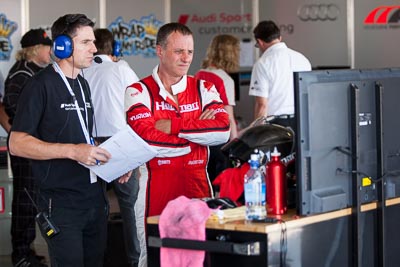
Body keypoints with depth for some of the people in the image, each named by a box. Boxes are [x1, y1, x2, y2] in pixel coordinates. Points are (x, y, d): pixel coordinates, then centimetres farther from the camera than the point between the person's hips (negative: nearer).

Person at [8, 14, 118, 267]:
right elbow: (17, 144, -16)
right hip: (62, 205, -8)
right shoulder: (41, 85, -10)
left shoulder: (83, 84, 15)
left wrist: (109, 160, 5)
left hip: (95, 197, 8)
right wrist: (73, 151, -25)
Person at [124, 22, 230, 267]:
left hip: (197, 183, 3)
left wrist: (173, 125, -12)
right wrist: (198, 130, -8)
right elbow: (146, 139, -17)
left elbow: (223, 131, -7)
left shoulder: (204, 89, 9)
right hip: (156, 186, -3)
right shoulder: (140, 91, -1)